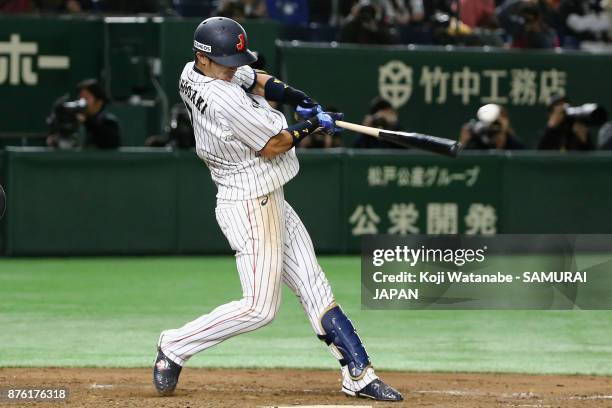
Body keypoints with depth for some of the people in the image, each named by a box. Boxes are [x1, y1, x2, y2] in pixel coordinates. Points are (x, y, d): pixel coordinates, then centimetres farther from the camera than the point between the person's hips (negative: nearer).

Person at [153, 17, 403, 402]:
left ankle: (358, 374, 8)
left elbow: (251, 78, 20)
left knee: (315, 287, 8)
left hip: (272, 202, 10)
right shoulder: (224, 100, -25)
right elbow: (272, 145, -18)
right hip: (251, 206, -10)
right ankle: (175, 347, 5)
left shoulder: (192, 75, 3)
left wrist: (291, 94, 2)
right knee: (259, 308, -8)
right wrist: (312, 123, -2)